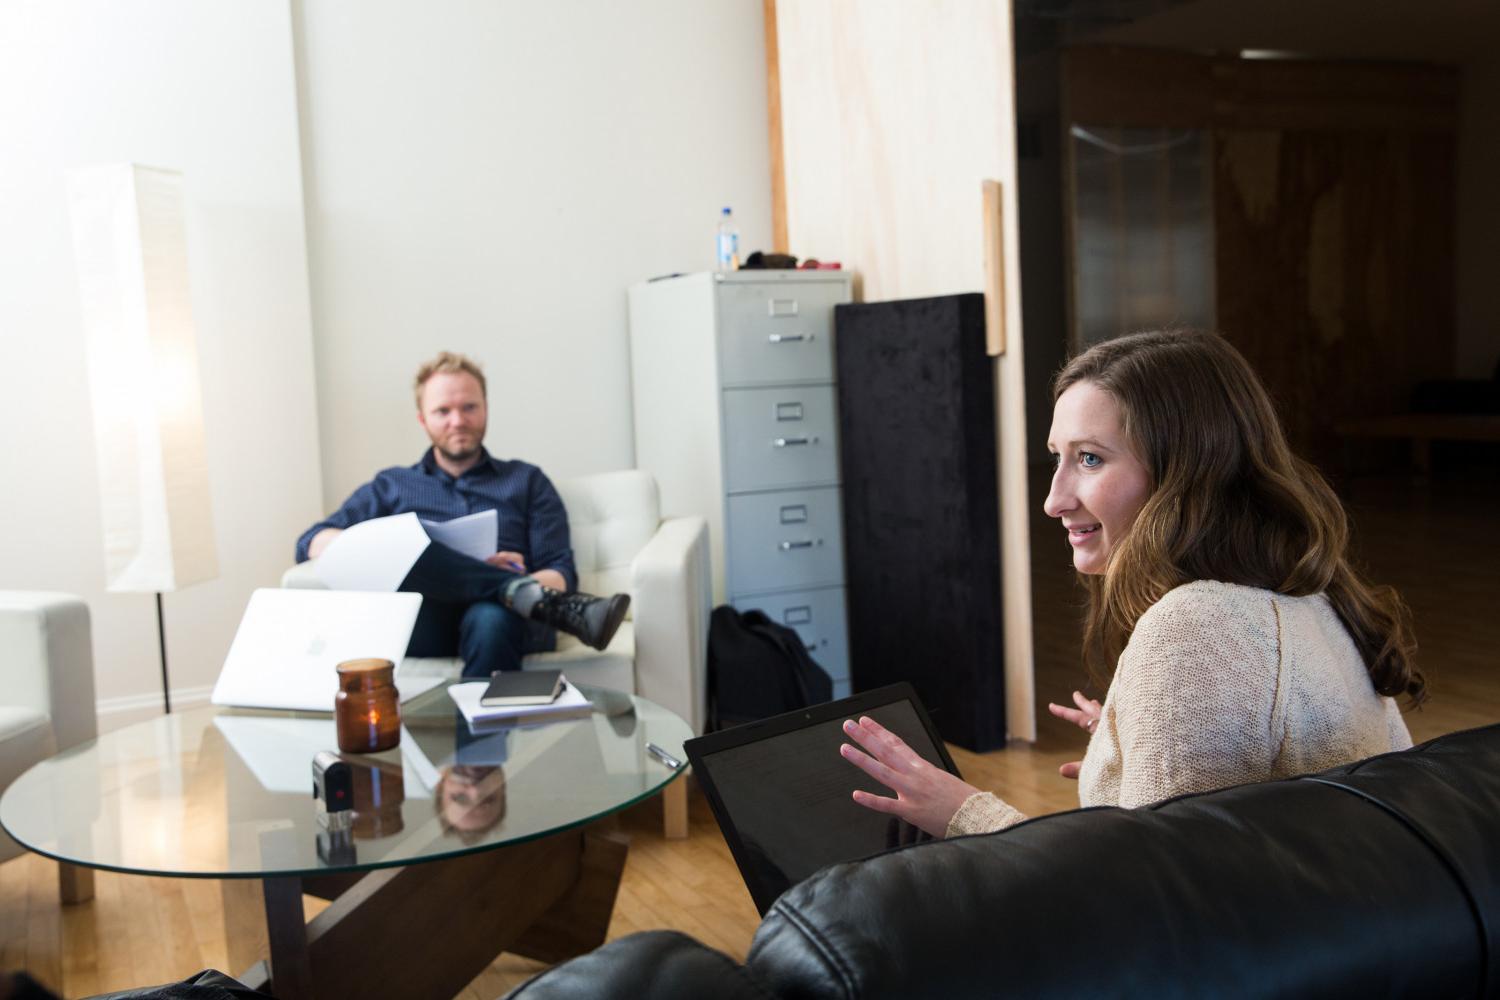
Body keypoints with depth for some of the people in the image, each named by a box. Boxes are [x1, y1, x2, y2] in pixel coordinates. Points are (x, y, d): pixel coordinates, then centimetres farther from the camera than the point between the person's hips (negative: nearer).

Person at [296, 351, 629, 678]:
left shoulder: (527, 481, 22)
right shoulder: (390, 486, 25)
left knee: (492, 619, -38)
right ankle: (559, 606, -36)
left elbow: (560, 572, 12)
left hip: (499, 617, -1)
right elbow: (311, 543, 14)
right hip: (423, 627, 1)